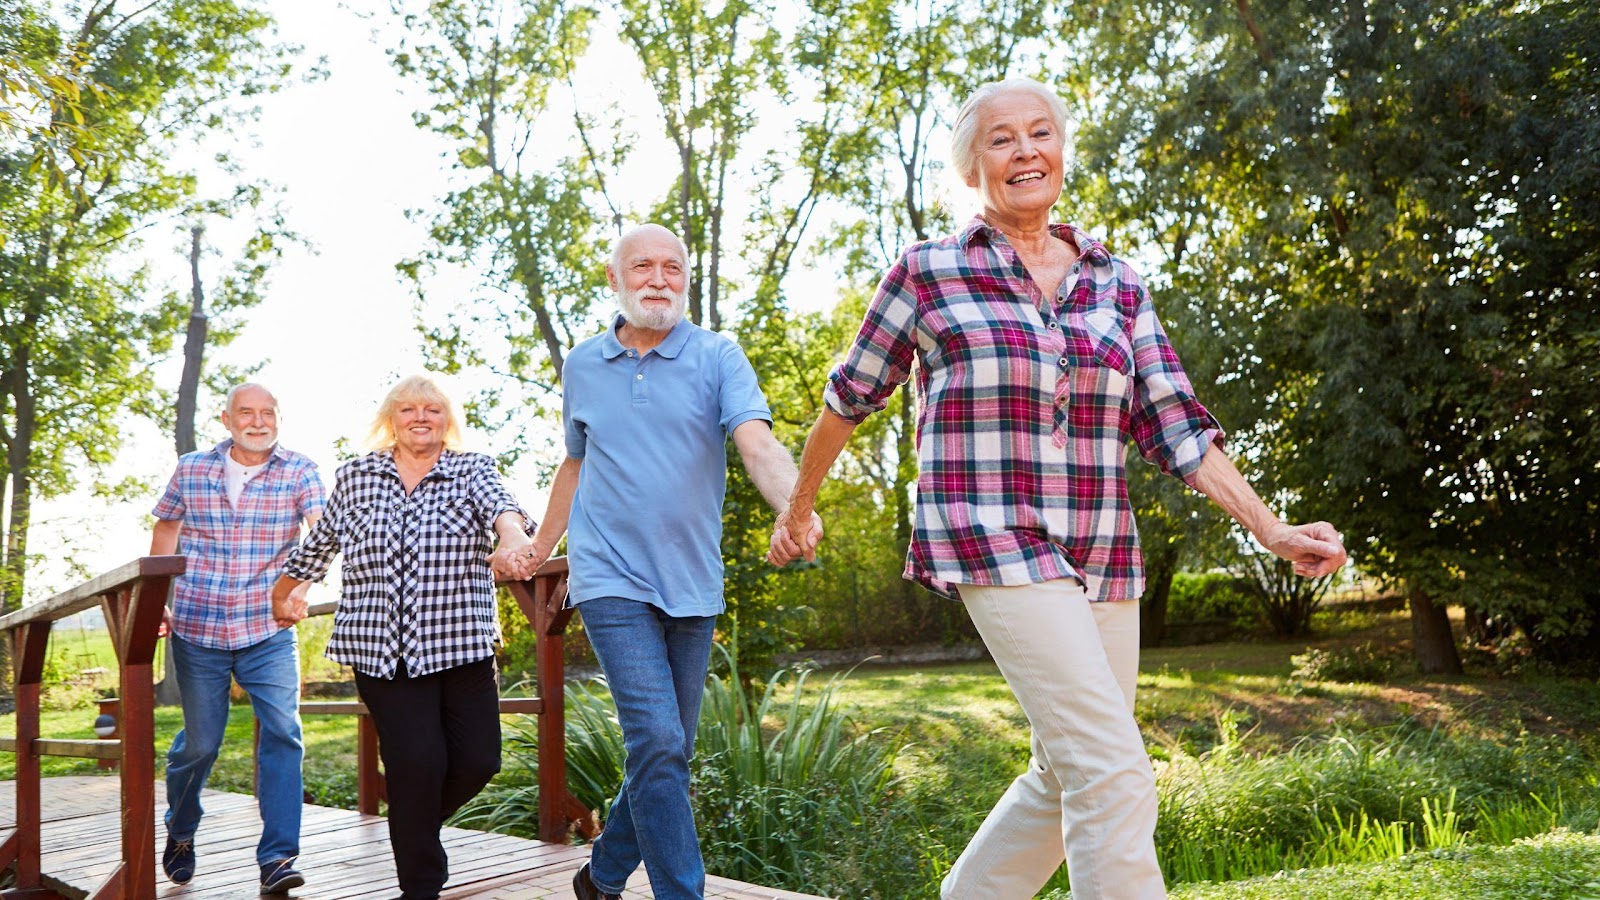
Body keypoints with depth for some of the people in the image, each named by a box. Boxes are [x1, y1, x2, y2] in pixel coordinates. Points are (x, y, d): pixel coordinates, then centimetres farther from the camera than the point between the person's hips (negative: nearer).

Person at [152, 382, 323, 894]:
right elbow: (167, 528, 17)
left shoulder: (299, 472, -4)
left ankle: (277, 858, -8)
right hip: (197, 628, 1)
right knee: (199, 742, 9)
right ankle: (180, 833, 37)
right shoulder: (191, 469, 3)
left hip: (269, 631, -1)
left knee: (283, 731, -14)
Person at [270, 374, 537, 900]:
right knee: (416, 759, -11)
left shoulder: (473, 470, 3)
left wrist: (511, 541, -41)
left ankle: (417, 824, 32)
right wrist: (283, 591, 33)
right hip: (382, 649, 0)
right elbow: (321, 543, 23)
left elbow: (500, 506, -19)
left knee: (478, 759, -2)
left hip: (461, 645, 1)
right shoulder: (356, 477, 9)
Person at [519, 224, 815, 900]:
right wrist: (542, 545, 26)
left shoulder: (717, 357, -1)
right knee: (657, 742, -16)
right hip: (611, 580, -1)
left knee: (668, 754, 11)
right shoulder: (581, 366, 8)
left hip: (691, 584, 1)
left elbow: (758, 443, -17)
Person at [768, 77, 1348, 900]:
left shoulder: (1117, 284, 11)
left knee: (1067, 776, 14)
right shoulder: (929, 272, 0)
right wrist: (798, 508, 18)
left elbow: (1173, 426, 8)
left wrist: (1271, 532, -1)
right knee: (1115, 774, -15)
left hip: (1102, 554, 6)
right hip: (993, 545, -6)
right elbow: (849, 397, 10)